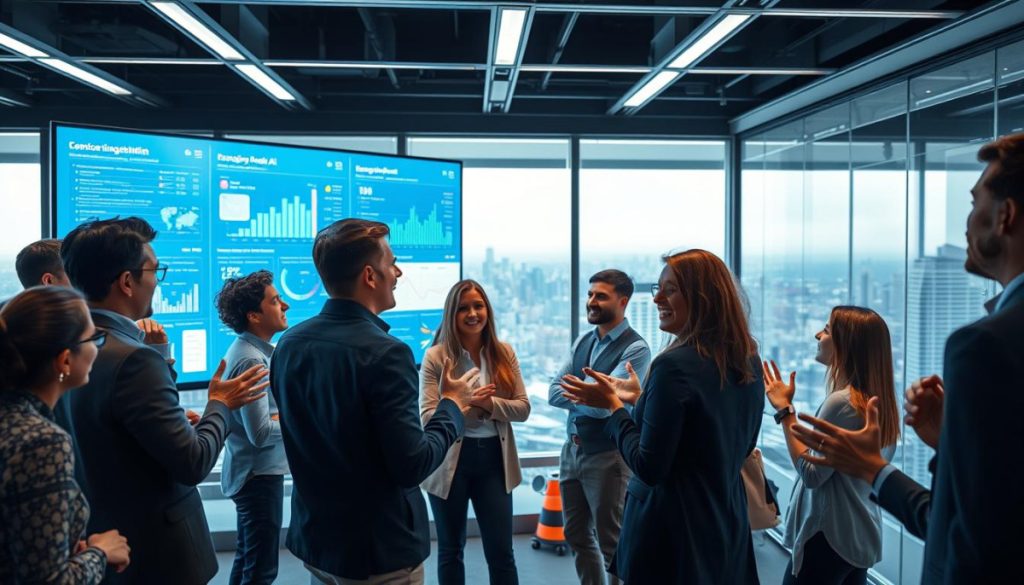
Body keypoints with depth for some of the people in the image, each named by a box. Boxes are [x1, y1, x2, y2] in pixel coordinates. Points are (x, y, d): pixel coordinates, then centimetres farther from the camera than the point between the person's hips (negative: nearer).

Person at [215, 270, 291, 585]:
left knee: (246, 559, 20)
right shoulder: (252, 360, -22)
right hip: (260, 474, -10)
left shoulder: (248, 350, 7)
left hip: (252, 471, 10)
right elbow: (261, 433, -25)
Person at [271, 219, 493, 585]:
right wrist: (452, 405, -8)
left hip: (313, 539, 7)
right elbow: (412, 466, -24)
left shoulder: (288, 344, -1)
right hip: (379, 551, -7)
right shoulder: (384, 353, -24)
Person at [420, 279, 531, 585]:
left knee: (501, 551, 8)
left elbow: (523, 408, -3)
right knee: (451, 549, 16)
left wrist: (488, 403, -19)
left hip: (494, 458, 2)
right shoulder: (436, 356, -9)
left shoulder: (504, 353, 1)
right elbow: (427, 416, -14)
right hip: (451, 460, -2)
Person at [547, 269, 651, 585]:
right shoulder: (582, 341, 7)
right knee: (577, 535, 18)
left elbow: (603, 405, -23)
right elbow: (553, 393, 1)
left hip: (607, 456, -7)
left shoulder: (635, 349, -16)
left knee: (611, 541, 7)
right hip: (572, 449, 7)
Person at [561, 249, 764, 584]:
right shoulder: (749, 361, 2)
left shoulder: (674, 365, -23)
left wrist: (614, 405, -8)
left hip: (673, 533, -7)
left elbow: (649, 468, -21)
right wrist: (643, 398, 12)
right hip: (729, 526, 8)